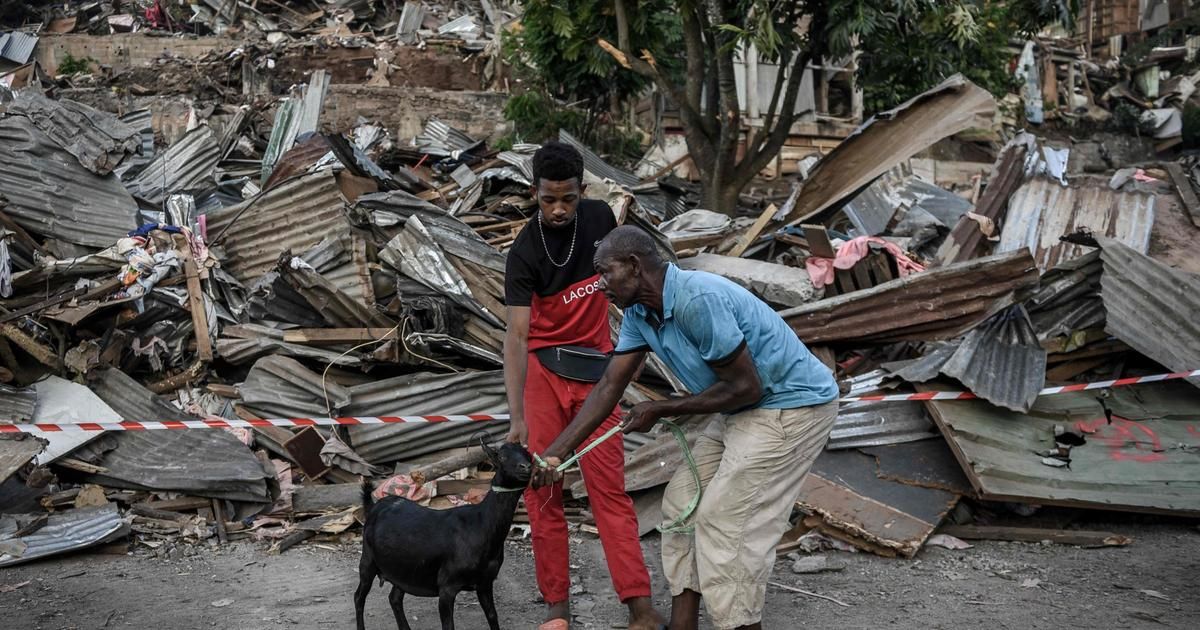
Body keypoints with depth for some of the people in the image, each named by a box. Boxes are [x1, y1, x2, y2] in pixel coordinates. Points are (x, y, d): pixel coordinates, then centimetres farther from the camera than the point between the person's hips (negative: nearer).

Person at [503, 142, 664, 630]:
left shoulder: (600, 217, -4)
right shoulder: (525, 252, -17)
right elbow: (517, 336, -23)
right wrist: (516, 417, -30)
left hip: (595, 370, 2)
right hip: (543, 371, -2)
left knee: (610, 488, -2)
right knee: (542, 490, -1)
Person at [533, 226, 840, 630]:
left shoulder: (698, 300, -28)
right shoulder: (640, 315, 1)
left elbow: (745, 387, -25)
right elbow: (609, 387, 5)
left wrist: (662, 410, -14)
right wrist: (554, 454, -1)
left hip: (793, 405, -10)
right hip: (747, 411, 10)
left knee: (724, 521, -10)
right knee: (683, 503, 10)